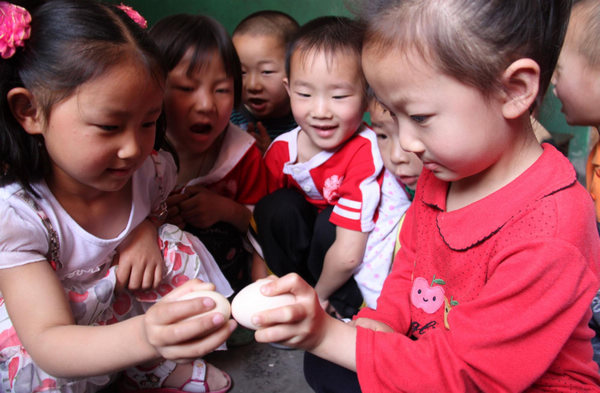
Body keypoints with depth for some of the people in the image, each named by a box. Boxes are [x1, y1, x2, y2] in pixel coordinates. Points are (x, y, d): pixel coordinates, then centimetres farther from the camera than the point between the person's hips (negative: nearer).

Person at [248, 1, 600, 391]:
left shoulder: (550, 240, -30)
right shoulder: (441, 173, -5)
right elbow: (410, 266, 8)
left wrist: (327, 334, -30)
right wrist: (381, 322, -11)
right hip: (428, 359, 7)